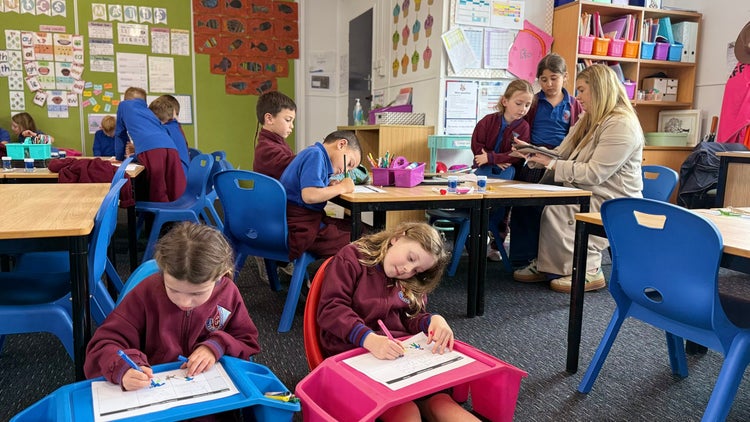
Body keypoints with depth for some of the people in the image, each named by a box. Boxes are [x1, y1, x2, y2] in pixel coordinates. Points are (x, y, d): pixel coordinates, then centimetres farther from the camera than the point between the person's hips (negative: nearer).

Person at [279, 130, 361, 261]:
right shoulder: (315, 154, -14)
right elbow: (309, 195, -26)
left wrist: (330, 185, 5)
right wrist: (342, 187, -14)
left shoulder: (315, 153, 18)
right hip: (299, 228, -10)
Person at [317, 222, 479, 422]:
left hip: (403, 351, 5)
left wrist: (433, 320, -9)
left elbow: (412, 317, 16)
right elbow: (331, 309, -8)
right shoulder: (351, 258, 2)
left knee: (437, 400, -27)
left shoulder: (409, 282, 19)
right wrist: (368, 339, -24)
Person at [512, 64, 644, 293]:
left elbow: (594, 174, -24)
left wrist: (552, 164, -20)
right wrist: (534, 153, -1)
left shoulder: (621, 125, -17)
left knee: (556, 210, -27)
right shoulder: (589, 120, 14)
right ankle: (543, 263, -1)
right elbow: (561, 154, 14)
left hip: (613, 203, -9)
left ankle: (588, 270, -12)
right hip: (586, 193, 9)